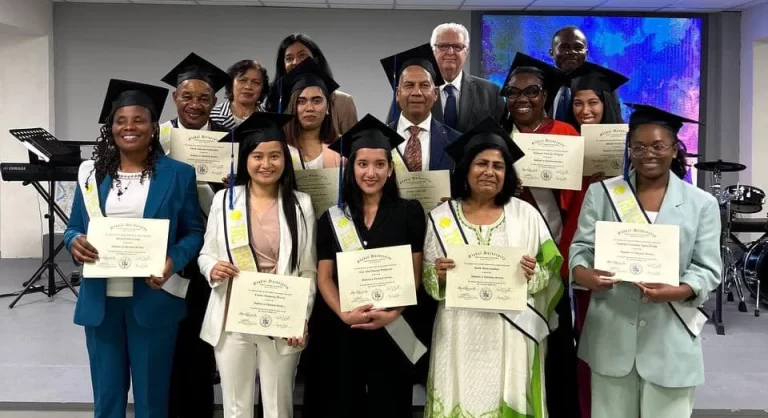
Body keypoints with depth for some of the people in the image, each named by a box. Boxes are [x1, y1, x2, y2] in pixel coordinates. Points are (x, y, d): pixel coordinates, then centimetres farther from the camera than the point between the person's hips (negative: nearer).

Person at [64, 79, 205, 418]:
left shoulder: (178, 174, -1)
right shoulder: (92, 172, 7)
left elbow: (194, 232, 1)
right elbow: (73, 228, 12)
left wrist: (173, 261, -18)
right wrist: (75, 242, -11)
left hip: (153, 299, -2)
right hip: (101, 300, 3)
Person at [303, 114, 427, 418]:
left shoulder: (409, 213, 1)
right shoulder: (332, 218, 4)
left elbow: (415, 274, -1)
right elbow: (324, 278, 2)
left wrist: (391, 313, -15)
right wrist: (345, 314, -15)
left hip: (393, 330, -1)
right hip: (342, 330, 1)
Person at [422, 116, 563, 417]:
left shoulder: (526, 215, 2)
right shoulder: (441, 217, 2)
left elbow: (549, 274, 4)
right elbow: (427, 280, 5)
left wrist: (534, 274, -16)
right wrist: (438, 275, -15)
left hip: (512, 335, 0)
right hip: (460, 334, 0)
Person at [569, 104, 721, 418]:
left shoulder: (702, 203, 4)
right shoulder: (601, 193, 6)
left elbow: (707, 268, -1)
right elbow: (581, 246, 2)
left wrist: (676, 291, -21)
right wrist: (583, 273, -21)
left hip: (670, 338, 0)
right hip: (611, 334, 1)